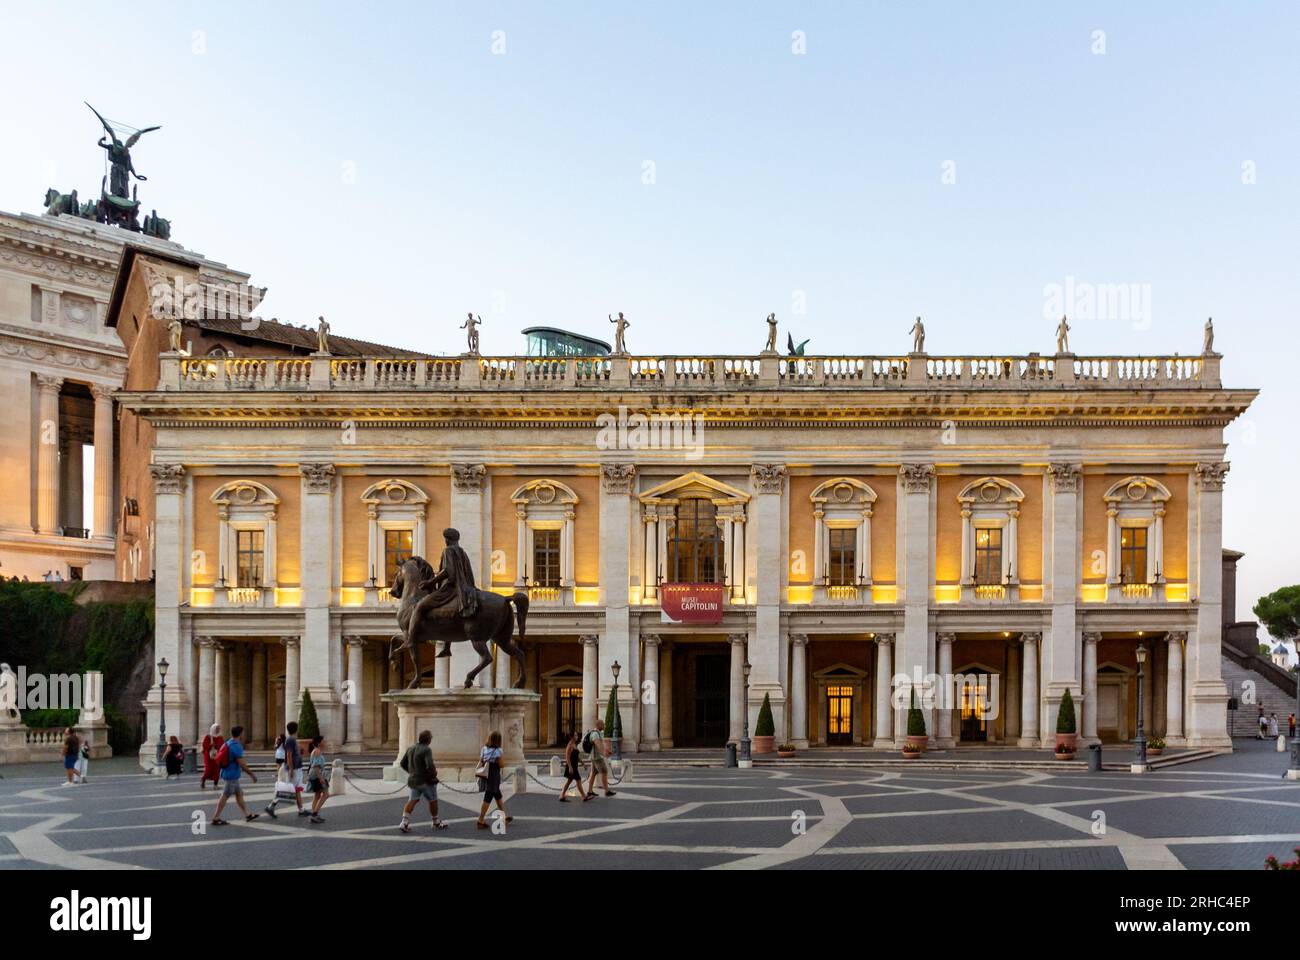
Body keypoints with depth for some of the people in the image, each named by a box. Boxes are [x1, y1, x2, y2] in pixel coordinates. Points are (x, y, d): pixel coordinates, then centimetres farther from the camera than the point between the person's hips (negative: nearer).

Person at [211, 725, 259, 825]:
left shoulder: (228, 743, 11)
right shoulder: (236, 746, -19)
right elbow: (241, 763, -21)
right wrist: (252, 774, -12)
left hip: (226, 774, 10)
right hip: (232, 775, -10)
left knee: (239, 793, 15)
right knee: (225, 796, -3)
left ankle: (248, 815, 20)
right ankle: (216, 819, 2)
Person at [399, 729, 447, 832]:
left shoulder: (411, 748, 4)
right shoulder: (426, 750, -20)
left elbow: (403, 764, 11)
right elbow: (430, 766, -31)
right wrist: (434, 773, -10)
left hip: (414, 780, 6)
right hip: (426, 781, -6)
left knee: (412, 800, 8)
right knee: (433, 800, 13)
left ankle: (404, 822, -7)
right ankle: (436, 823, 28)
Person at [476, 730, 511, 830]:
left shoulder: (484, 749, 5)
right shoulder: (498, 751, -15)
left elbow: (480, 762, 7)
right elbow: (502, 765, -16)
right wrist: (503, 755, 0)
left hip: (485, 776, 7)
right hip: (494, 777, -7)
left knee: (498, 796, 21)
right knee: (487, 799, -2)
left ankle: (505, 816, 33)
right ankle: (480, 821, -2)